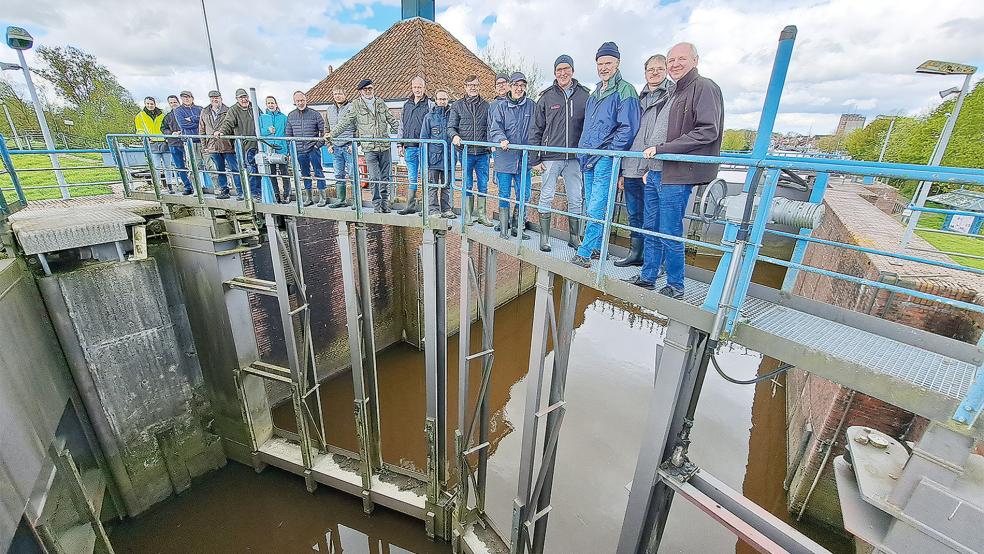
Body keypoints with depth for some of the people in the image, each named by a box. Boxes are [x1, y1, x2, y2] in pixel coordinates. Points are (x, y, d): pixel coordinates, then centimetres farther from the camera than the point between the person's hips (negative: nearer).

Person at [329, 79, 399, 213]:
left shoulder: (380, 102, 13)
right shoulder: (357, 105, 5)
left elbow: (392, 120, 19)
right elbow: (345, 121, 7)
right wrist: (331, 134, 5)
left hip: (385, 146, 3)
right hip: (369, 147, -2)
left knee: (385, 177, 5)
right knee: (374, 178, -5)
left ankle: (385, 203, 15)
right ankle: (377, 205, 5)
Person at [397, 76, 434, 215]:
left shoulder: (430, 105, 2)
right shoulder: (406, 105, 17)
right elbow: (401, 126, 21)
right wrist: (400, 144, 15)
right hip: (409, 147, 5)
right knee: (412, 178, 8)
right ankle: (410, 206, 14)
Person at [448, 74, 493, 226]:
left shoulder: (486, 105, 9)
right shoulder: (457, 106, 8)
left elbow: (490, 127, 9)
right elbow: (451, 127, 5)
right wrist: (454, 136, -16)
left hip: (483, 152, 1)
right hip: (465, 152, -1)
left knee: (483, 184, 4)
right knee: (467, 184, 4)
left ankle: (481, 214, 14)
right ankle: (468, 215, 13)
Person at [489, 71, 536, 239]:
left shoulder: (531, 106, 9)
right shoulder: (501, 106, 4)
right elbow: (495, 128, -3)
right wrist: (501, 140, -23)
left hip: (524, 159, 2)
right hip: (505, 158, -2)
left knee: (524, 195, 5)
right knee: (504, 194, 2)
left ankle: (516, 226, 22)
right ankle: (503, 228, 12)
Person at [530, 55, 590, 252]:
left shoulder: (584, 95, 7)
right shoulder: (546, 97, 6)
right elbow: (536, 130, 5)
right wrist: (534, 158, -1)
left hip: (575, 157, 1)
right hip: (551, 156, -1)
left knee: (576, 199, 6)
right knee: (546, 197, 1)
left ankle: (575, 237, 18)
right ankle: (544, 237, 12)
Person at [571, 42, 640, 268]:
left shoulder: (624, 91, -3)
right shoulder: (595, 93, 22)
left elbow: (627, 128, -11)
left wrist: (609, 152, -16)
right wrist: (583, 149, 16)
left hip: (606, 158, -8)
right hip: (589, 159, 9)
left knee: (596, 209, -12)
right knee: (591, 207, 11)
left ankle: (584, 253, -9)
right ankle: (597, 247, 22)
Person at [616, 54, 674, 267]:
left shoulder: (673, 95, 5)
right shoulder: (639, 99, 21)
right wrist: (622, 169, 17)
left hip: (657, 168, -6)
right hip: (633, 168, 6)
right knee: (634, 213, 12)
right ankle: (636, 253, 24)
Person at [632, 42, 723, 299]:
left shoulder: (704, 87, -5)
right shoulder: (674, 94, 24)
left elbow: (708, 132, -15)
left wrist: (662, 149, -17)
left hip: (677, 175, -9)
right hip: (655, 173, 9)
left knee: (669, 234, -5)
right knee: (651, 229, 12)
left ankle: (675, 287, 10)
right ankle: (647, 278, 23)